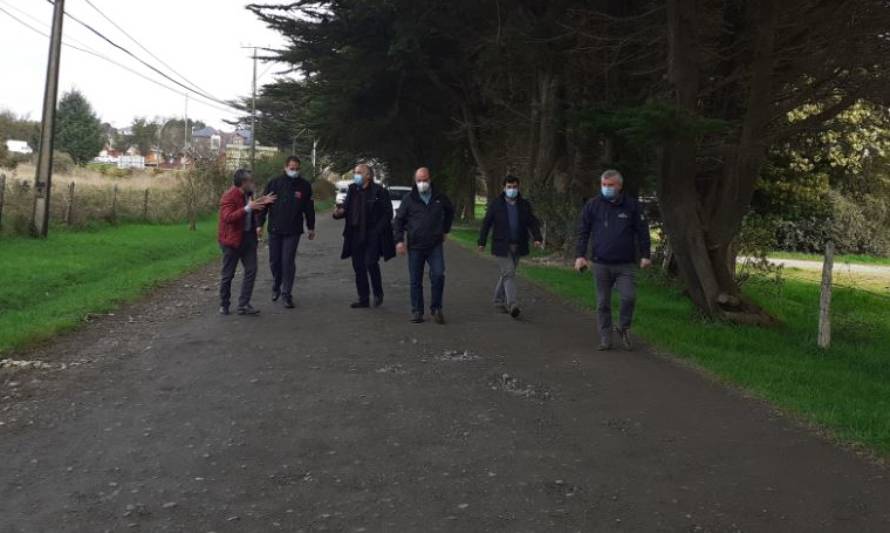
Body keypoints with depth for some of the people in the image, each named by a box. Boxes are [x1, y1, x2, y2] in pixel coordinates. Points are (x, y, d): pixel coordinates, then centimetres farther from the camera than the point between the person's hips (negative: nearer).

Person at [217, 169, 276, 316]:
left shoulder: (247, 195, 8)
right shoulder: (229, 197, -18)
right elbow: (228, 217, -30)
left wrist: (263, 203, 9)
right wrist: (248, 208, -34)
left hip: (248, 236, 8)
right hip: (232, 239, -7)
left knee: (251, 270, 2)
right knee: (228, 274, 4)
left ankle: (243, 305, 7)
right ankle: (223, 305, 19)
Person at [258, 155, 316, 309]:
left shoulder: (304, 186, 1)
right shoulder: (274, 183, -1)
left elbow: (309, 207, 8)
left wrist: (311, 227, 11)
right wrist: (260, 224, -4)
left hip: (293, 231, -1)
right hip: (275, 230, 1)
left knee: (288, 262, -6)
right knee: (274, 261, 11)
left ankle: (286, 293, 2)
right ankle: (276, 287, 33)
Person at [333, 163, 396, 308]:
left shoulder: (379, 192, -7)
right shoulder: (352, 190, 9)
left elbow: (388, 213, -7)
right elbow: (346, 208, 15)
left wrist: (377, 230, -14)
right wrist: (339, 212, -8)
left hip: (372, 235, -6)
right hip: (356, 235, 6)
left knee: (371, 263, -15)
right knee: (358, 267, 7)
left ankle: (378, 294, 8)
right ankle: (363, 299, 16)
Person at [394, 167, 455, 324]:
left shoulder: (440, 198, 5)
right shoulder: (409, 199, 1)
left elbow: (450, 212, 24)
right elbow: (399, 220, 5)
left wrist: (445, 230, 19)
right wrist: (399, 240, -6)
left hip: (435, 245, 0)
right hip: (415, 246, 0)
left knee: (438, 275, -12)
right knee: (416, 281, 4)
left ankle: (436, 308, 3)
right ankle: (417, 311, 14)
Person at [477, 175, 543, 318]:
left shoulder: (524, 205, 8)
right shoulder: (496, 204, -1)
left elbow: (532, 223, 5)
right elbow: (486, 223, 2)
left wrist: (537, 238, -11)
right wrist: (482, 242, 0)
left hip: (518, 247, 4)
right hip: (501, 246, -4)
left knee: (506, 274, 13)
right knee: (508, 274, -12)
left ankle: (499, 301, 29)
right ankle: (512, 305, -18)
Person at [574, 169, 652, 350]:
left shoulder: (632, 206, 2)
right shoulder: (592, 206, 3)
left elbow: (642, 231, 6)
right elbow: (583, 232, 6)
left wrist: (645, 255, -1)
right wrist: (580, 255, -2)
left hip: (624, 264, -1)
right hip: (601, 264, 1)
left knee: (629, 297, -13)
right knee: (603, 303, 5)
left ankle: (623, 328, 13)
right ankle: (605, 339, 15)